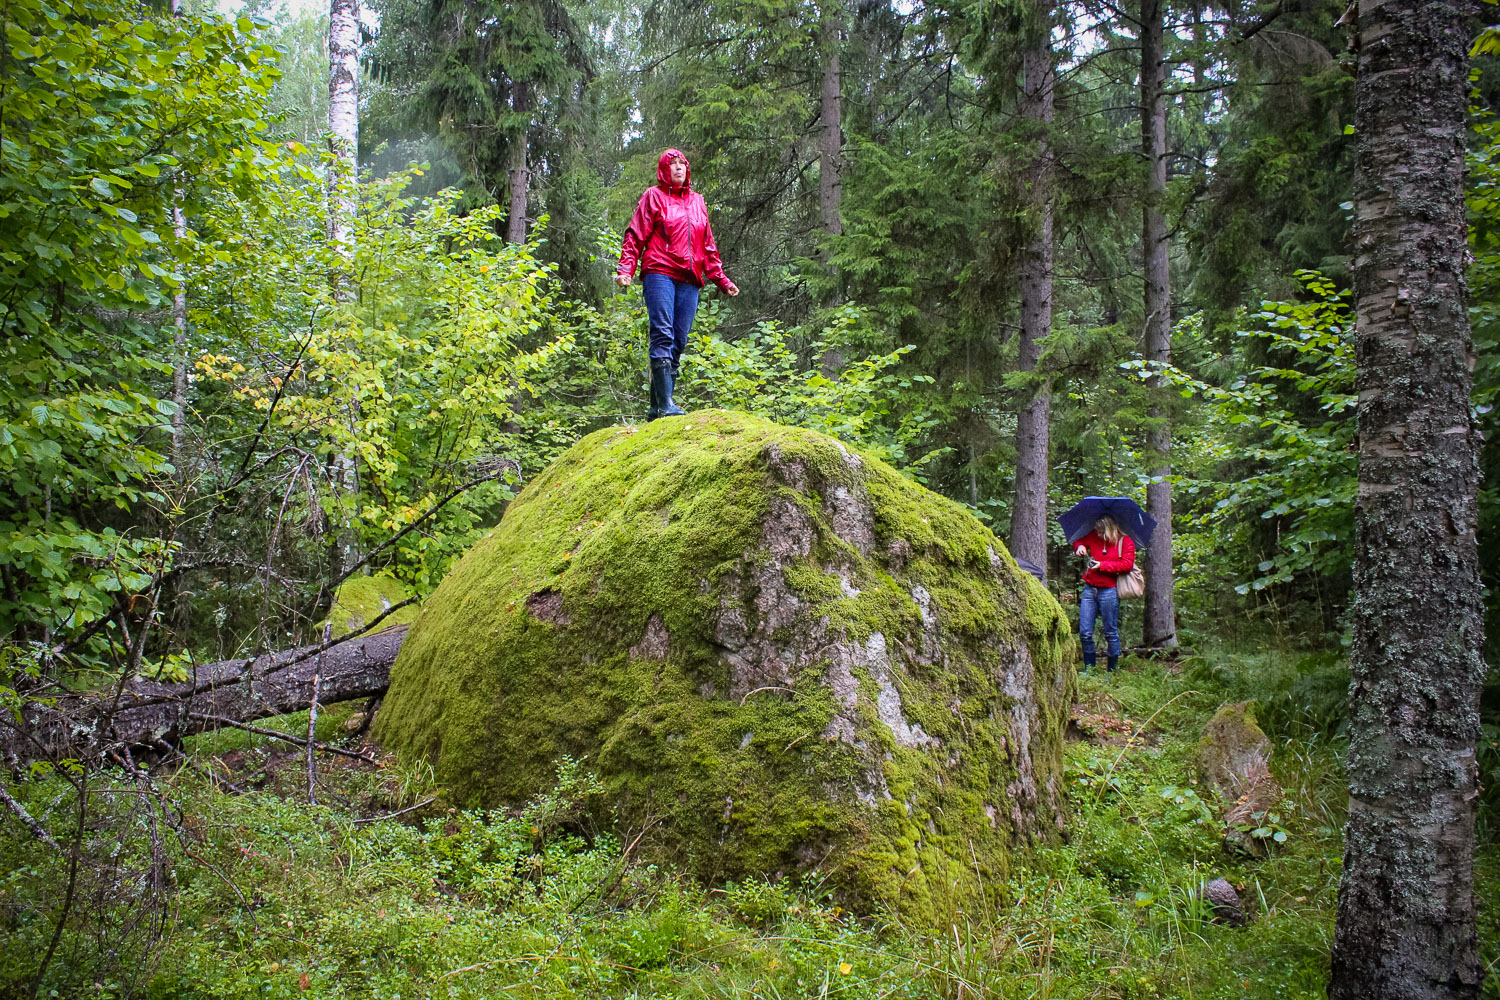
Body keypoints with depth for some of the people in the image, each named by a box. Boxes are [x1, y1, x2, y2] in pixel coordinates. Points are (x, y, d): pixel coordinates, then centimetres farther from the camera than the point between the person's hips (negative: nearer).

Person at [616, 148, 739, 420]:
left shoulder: (697, 201, 24)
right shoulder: (654, 196, 11)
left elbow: (708, 245, 27)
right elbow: (635, 236, 4)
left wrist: (722, 280, 23)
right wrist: (625, 268, -9)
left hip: (690, 280, 5)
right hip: (659, 274, -5)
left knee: (678, 343, -1)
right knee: (663, 336, -16)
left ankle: (657, 407, 1)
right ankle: (665, 404, -23)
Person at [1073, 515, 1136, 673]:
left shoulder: (1125, 542, -1)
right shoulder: (1094, 537, 11)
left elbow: (1127, 564, -11)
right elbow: (1077, 540, 28)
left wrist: (1103, 565, -12)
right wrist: (1079, 546, 4)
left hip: (1109, 590, -4)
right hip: (1089, 589, 4)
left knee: (1111, 632, 1)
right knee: (1085, 632, 1)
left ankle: (1112, 670, 11)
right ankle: (1089, 669, 11)